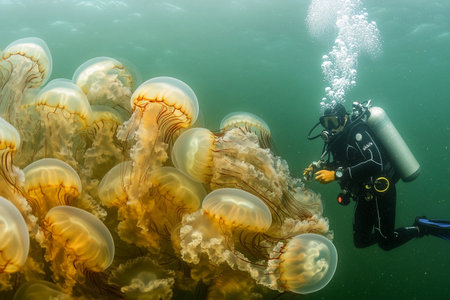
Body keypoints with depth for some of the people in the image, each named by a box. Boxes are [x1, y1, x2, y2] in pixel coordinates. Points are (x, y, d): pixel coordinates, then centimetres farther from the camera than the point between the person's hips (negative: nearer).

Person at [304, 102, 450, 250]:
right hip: (363, 196, 9)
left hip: (380, 192, -9)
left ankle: (422, 227, 19)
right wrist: (319, 167, -1)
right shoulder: (338, 139, 7)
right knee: (360, 242, 15)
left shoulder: (357, 131, -20)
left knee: (386, 243, 2)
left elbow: (375, 163, -33)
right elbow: (341, 164, 19)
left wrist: (336, 175, -36)